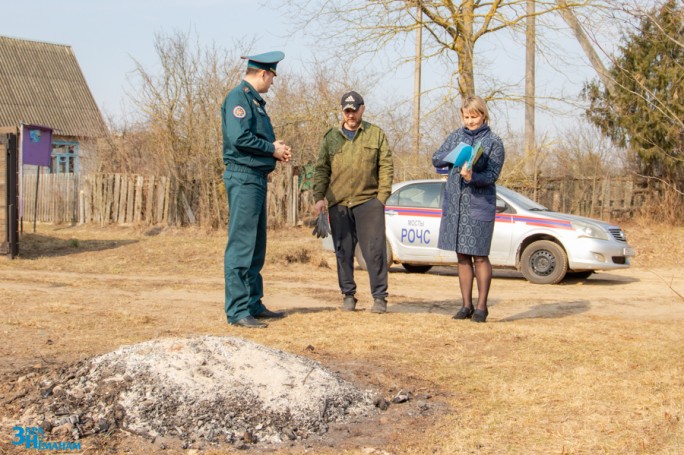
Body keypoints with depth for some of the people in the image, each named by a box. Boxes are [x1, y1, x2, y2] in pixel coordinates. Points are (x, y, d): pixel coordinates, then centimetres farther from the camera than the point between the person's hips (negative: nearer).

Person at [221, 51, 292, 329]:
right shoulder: (238, 97, -10)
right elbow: (239, 138, -22)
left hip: (257, 178, 11)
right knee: (241, 246, -10)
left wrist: (276, 149, 5)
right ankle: (237, 311, -8)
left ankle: (254, 304, 22)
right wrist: (272, 149, -11)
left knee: (256, 246, 14)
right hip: (243, 177, -11)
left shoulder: (255, 100, 20)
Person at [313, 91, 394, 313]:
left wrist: (382, 196, -5)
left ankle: (379, 297, 3)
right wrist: (319, 197, -1)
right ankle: (348, 295, 16)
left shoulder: (376, 134, 7)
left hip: (368, 201, -2)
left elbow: (386, 167, 4)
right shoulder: (331, 137, 12)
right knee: (343, 252, 6)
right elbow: (321, 169, 10)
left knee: (374, 250, -4)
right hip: (338, 204, 2)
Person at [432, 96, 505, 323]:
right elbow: (436, 159, 8)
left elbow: (492, 176, -10)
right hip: (454, 203, 4)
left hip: (479, 204, -4)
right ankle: (466, 305, 15)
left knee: (479, 256, -3)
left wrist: (472, 177, -28)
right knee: (462, 256, 8)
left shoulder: (494, 142, -2)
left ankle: (481, 306, 6)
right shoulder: (457, 136, 11)